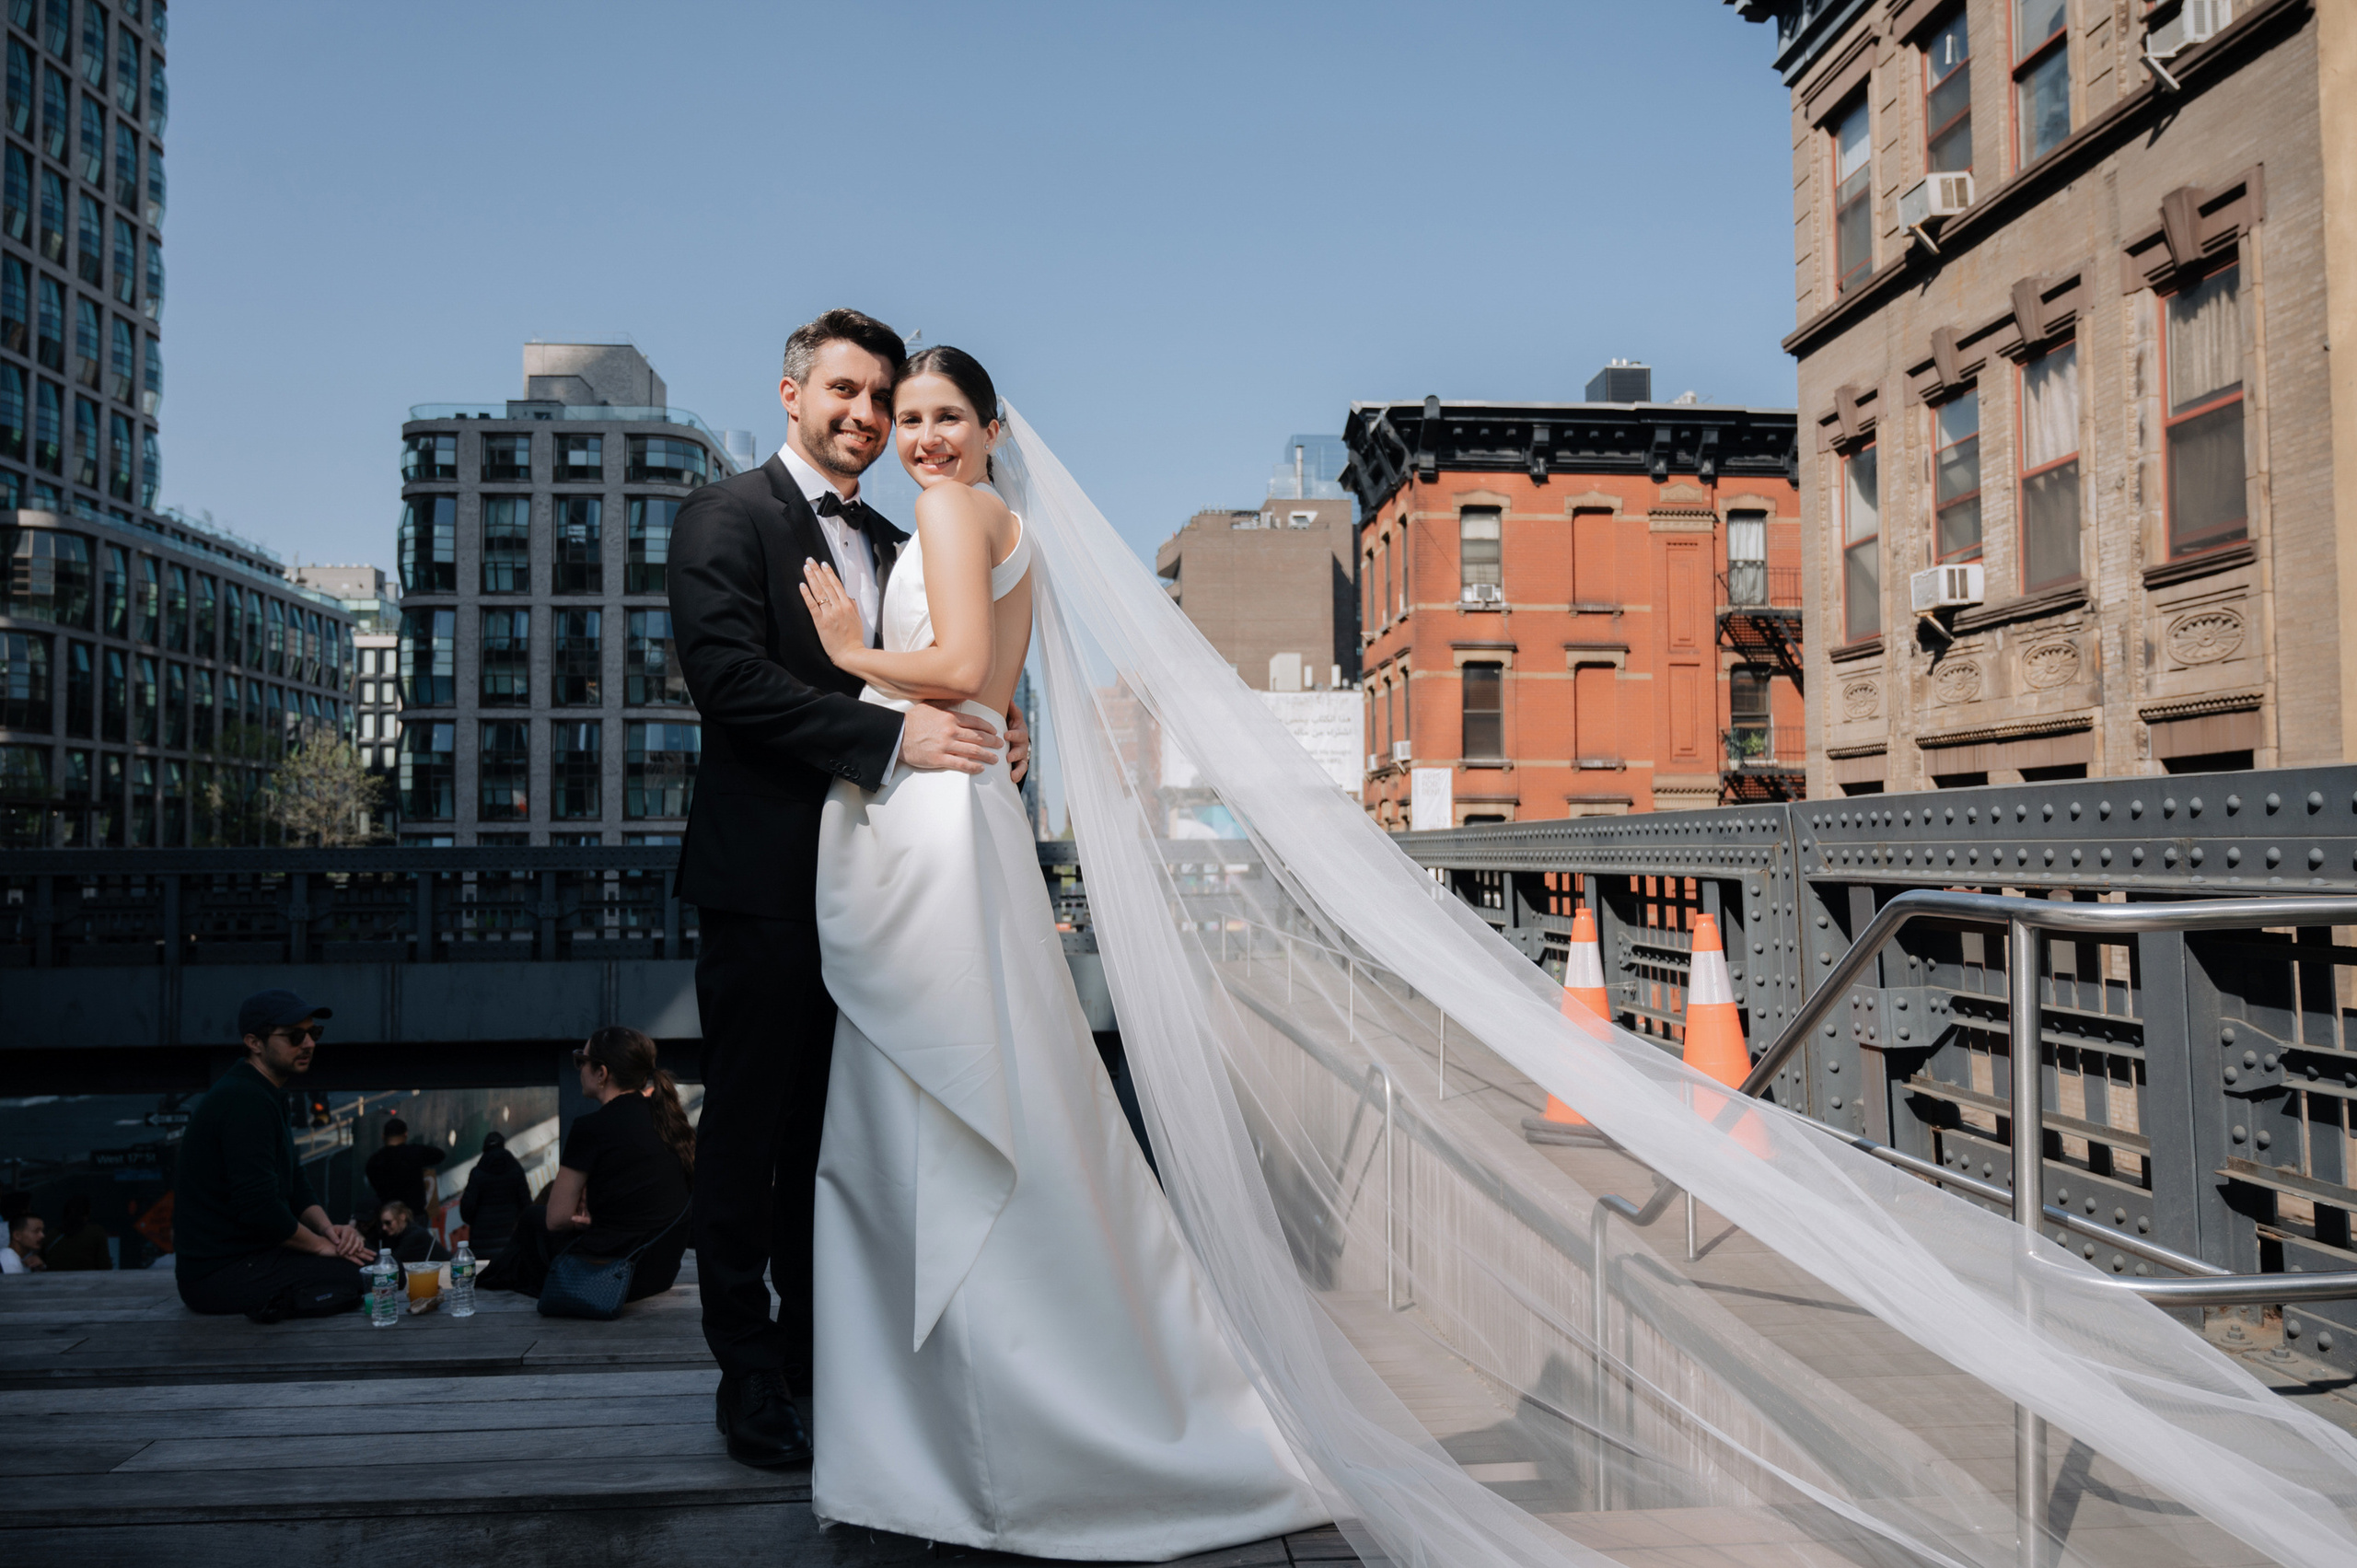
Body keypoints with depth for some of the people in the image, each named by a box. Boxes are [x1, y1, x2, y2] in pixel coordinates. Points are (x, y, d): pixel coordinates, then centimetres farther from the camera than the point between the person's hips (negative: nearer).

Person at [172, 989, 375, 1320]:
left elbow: (294, 1186, 17)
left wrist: (327, 1229, 0)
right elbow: (257, 1207, -25)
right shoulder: (244, 1100, -19)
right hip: (220, 1273, -10)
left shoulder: (266, 1097, 16)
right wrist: (321, 1245, -13)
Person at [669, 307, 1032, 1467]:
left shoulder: (889, 546, 17)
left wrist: (985, 736, -4)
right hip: (766, 879, -6)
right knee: (749, 1128, 3)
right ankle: (748, 1372, 15)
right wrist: (894, 737, -25)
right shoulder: (725, 517, -4)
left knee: (835, 1127, 14)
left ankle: (817, 1341, 28)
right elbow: (729, 674, -18)